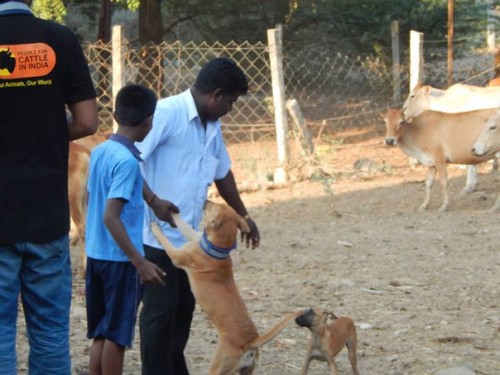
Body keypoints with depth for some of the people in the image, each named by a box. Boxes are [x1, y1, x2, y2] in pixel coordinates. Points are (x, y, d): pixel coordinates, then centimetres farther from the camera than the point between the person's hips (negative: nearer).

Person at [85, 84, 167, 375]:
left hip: (96, 254, 8)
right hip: (120, 259, -8)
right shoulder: (128, 160, -18)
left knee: (101, 333, 14)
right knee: (117, 335, 1)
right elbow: (111, 216, -23)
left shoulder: (99, 152, 6)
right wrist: (140, 262, -23)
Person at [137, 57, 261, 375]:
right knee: (160, 310, -3)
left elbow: (223, 173, 26)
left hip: (188, 237, 9)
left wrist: (243, 216, 32)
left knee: (183, 308, 16)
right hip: (158, 235, -9)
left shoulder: (212, 127, 12)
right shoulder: (167, 113, -15)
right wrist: (153, 200, -28)